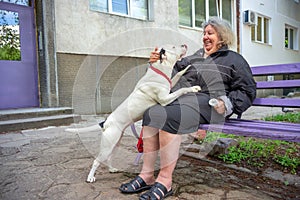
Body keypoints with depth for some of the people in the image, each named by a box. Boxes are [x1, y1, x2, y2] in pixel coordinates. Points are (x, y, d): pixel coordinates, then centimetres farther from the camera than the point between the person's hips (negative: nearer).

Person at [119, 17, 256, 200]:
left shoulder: (234, 59, 16)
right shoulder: (195, 57, 32)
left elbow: (247, 90, 8)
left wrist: (227, 103, -9)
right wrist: (159, 62, 19)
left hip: (206, 102, -5)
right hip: (181, 98, 6)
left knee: (168, 117, -33)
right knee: (152, 113, -23)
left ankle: (165, 181, -22)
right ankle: (147, 176, -19)